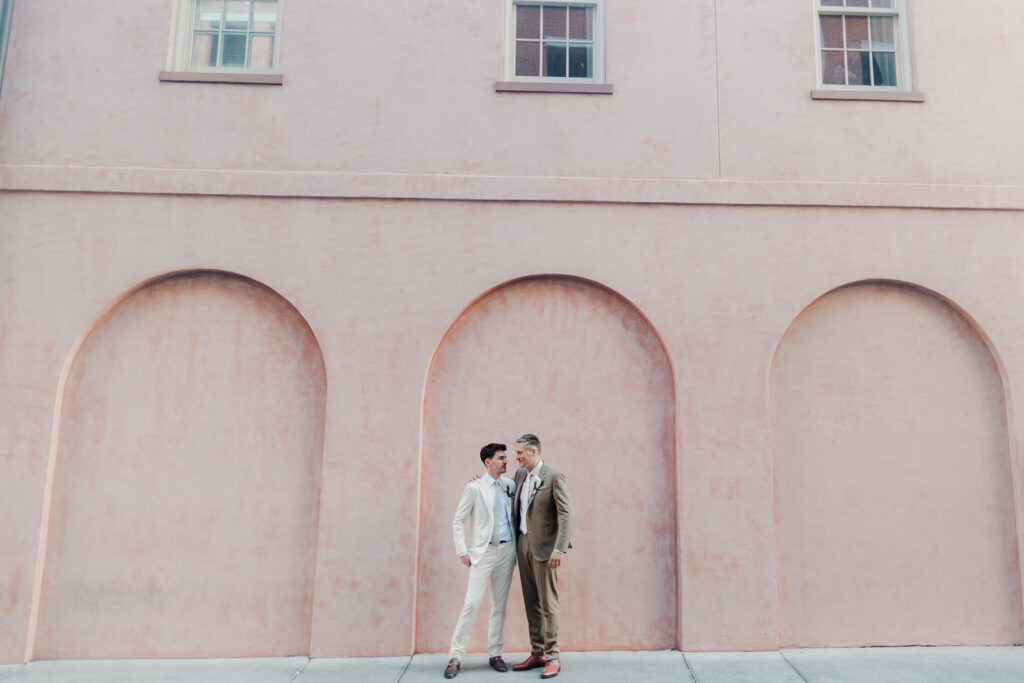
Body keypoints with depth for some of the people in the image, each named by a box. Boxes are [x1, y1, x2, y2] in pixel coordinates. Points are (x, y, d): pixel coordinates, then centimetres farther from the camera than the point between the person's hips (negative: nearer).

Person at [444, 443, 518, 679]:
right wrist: (462, 552, -9)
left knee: (500, 605, 9)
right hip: (483, 552, -4)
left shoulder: (510, 485, 9)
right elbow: (458, 521, -2)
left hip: (506, 550, 4)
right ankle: (456, 657, 1)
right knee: (472, 603, -8)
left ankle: (495, 654, 19)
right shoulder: (475, 487, -4)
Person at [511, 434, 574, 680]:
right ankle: (537, 653, 22)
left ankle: (552, 657, 9)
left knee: (548, 604, -1)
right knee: (531, 603, 12)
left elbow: (566, 513, -15)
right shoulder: (520, 474, 11)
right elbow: (515, 502, 28)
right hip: (523, 544, 7)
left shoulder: (554, 476, -12)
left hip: (543, 547, -7)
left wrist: (559, 548, -21)